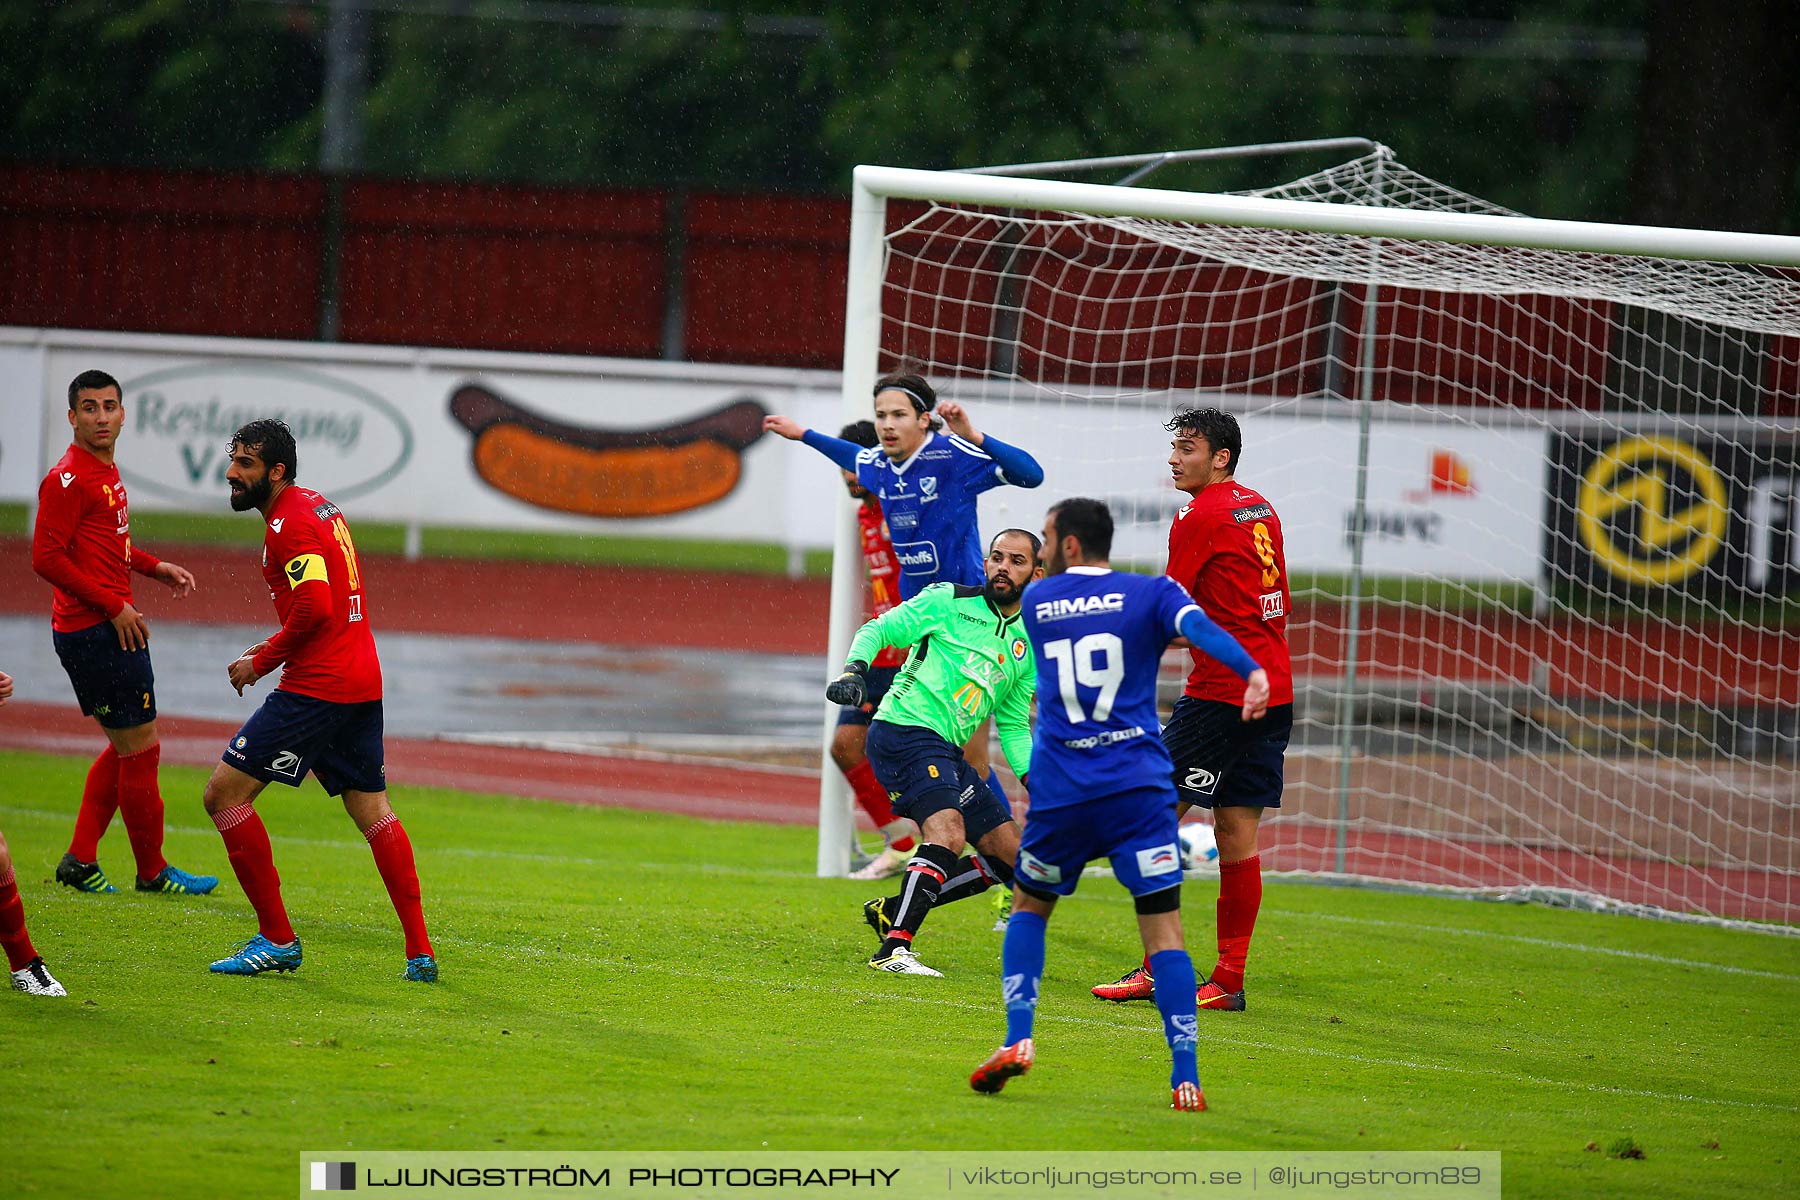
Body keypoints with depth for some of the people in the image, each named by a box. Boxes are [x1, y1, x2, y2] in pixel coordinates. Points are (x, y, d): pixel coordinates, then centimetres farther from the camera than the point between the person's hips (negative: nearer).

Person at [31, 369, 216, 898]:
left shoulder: (106, 473, 14)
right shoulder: (68, 478, -15)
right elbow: (47, 557, -20)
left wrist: (155, 567, 14)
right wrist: (115, 606, -19)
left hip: (106, 629, 10)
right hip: (94, 631, -10)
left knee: (126, 748, 17)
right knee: (141, 750, -2)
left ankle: (80, 859, 19)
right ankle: (152, 871, 9)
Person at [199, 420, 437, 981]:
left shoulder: (289, 524, -14)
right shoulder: (319, 507, 16)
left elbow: (315, 607, -24)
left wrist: (261, 662, -13)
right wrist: (271, 652, 14)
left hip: (316, 687, -10)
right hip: (362, 680, 10)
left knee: (225, 794, -4)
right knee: (372, 811, 15)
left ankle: (277, 938, -3)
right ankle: (420, 951, 12)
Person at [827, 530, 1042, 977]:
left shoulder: (1028, 647, 16)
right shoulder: (948, 602, -1)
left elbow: (1014, 724, 22)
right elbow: (878, 630, -1)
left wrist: (1033, 776, 7)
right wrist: (854, 670, -20)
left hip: (946, 754, 8)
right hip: (904, 733, -8)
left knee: (1011, 857, 6)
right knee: (948, 835, -29)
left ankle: (893, 911, 11)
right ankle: (893, 949, -33)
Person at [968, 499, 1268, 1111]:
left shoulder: (1035, 601, 12)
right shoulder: (1150, 593, 4)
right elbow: (1198, 627, -16)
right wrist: (1252, 672, -31)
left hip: (1060, 791, 2)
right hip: (1139, 786, -2)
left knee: (1029, 907, 24)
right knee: (1163, 930, -2)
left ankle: (1017, 1040, 10)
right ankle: (1186, 1080, -11)